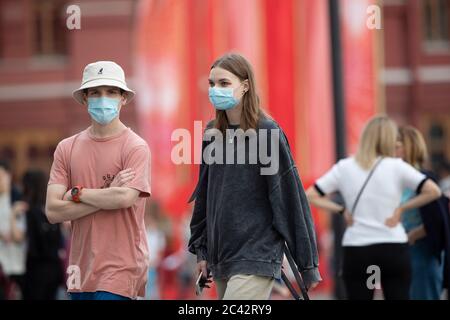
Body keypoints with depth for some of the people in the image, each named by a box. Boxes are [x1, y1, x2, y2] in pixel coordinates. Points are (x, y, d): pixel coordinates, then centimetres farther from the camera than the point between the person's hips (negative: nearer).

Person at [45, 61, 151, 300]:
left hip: (120, 269, -5)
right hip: (81, 269, 5)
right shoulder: (66, 148, 9)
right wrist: (108, 197, -8)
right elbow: (53, 211, 0)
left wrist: (77, 193, -4)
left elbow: (125, 198, -18)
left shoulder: (135, 147, -4)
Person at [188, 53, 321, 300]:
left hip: (256, 259, -6)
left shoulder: (267, 133, -8)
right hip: (221, 257, 6)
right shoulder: (213, 134, 9)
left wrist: (307, 263, -6)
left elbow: (290, 198, -7)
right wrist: (202, 251, 16)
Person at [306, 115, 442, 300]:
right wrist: (402, 208, -3)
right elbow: (433, 191, -10)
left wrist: (341, 210, 0)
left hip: (356, 251, 1)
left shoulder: (344, 167, 2)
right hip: (394, 249, -1)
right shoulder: (396, 167, -3)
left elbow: (310, 196, 0)